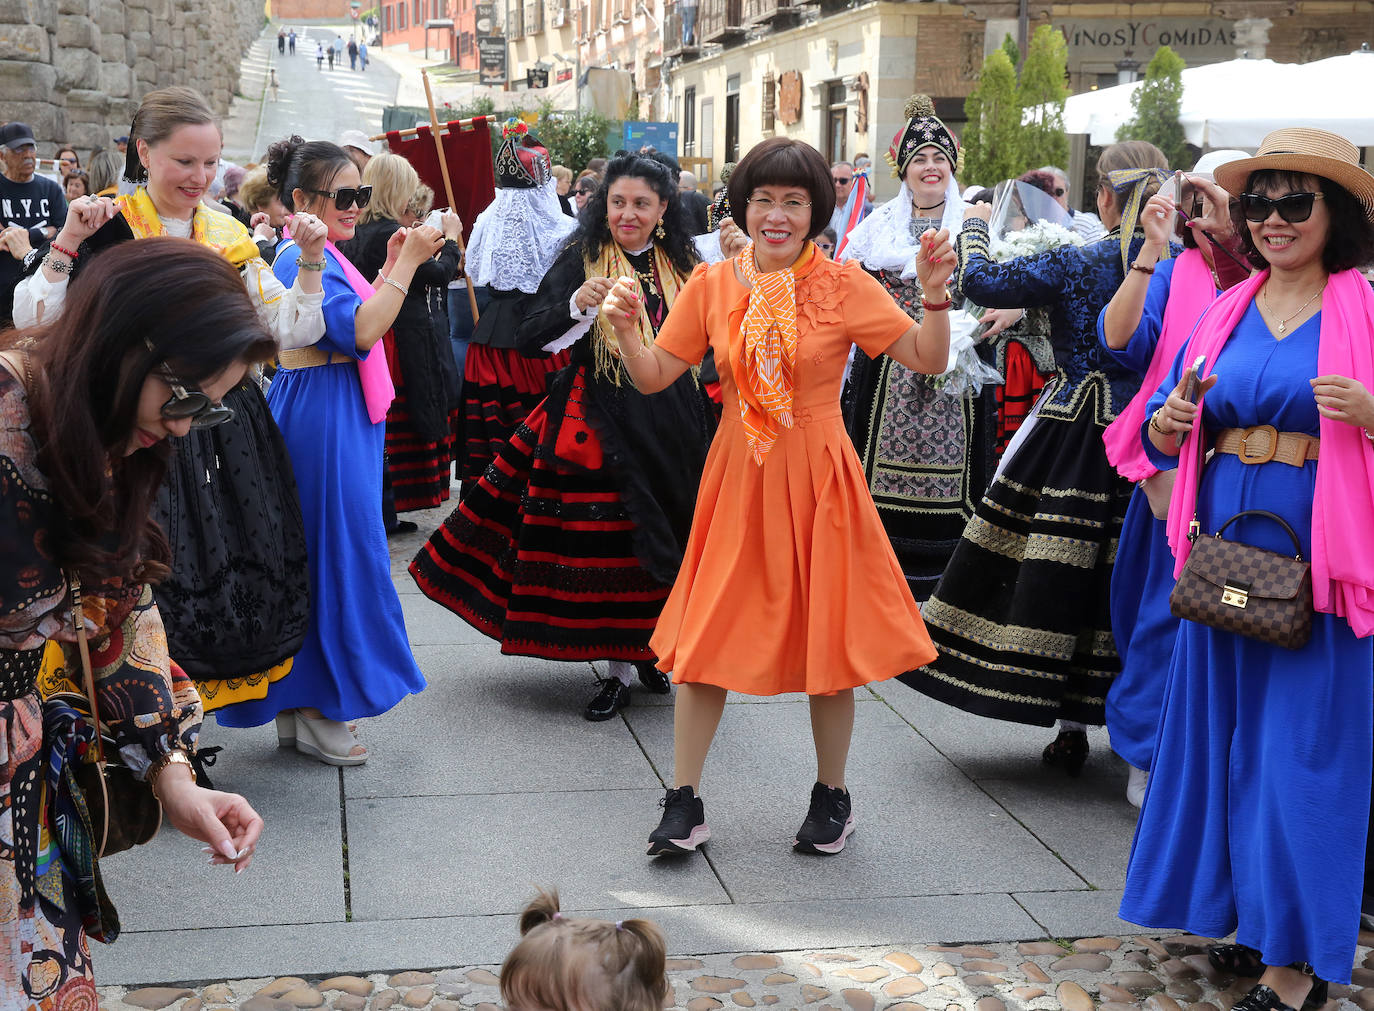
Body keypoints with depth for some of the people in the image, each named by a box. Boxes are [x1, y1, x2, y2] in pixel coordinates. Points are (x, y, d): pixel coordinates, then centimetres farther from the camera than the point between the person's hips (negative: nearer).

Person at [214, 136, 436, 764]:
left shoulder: (316, 254, 16)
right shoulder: (303, 257, -16)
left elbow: (359, 319, 17)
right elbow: (360, 331, -25)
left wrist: (394, 265, 10)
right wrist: (406, 264, -21)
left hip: (341, 418, 11)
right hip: (322, 419, -11)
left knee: (311, 553, 14)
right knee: (335, 552, -4)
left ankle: (296, 708, 23)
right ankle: (318, 717, 6)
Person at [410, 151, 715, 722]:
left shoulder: (683, 267, 9)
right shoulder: (581, 261, -2)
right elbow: (526, 339, -10)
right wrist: (575, 306, -26)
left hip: (671, 429, 3)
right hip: (598, 424, -3)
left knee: (663, 540, 7)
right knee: (605, 543, -2)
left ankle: (650, 648, 28)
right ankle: (618, 668, 10)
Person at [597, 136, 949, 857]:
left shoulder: (844, 285, -5)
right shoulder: (713, 285, 1)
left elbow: (929, 359, -6)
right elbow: (653, 377, 3)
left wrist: (935, 293, -21)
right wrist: (624, 329, -14)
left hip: (817, 477, -2)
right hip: (739, 475, 2)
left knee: (827, 634, 7)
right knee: (706, 635, 3)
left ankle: (831, 796, 27)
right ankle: (684, 802, 16)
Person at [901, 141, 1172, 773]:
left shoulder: (1075, 264, -12)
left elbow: (981, 282, -10)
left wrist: (973, 227, 10)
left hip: (1072, 439, -4)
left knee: (1055, 573, 5)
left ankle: (1070, 730, 10)